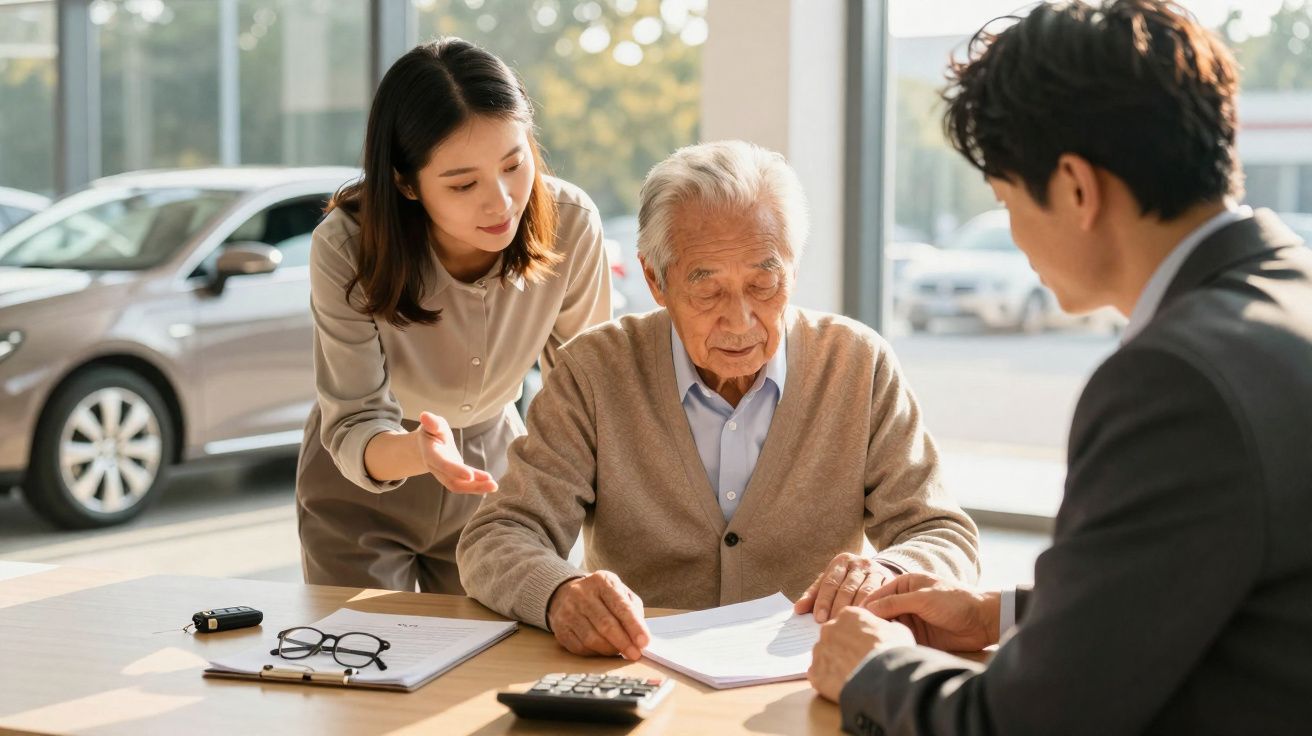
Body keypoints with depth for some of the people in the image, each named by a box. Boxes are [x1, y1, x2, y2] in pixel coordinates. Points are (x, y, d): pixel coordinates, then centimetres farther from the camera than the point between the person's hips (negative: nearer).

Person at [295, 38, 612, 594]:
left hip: (492, 463, 2)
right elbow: (353, 430, -27)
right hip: (364, 488, -2)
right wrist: (417, 451, -50)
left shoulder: (570, 224, -24)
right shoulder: (346, 248, -30)